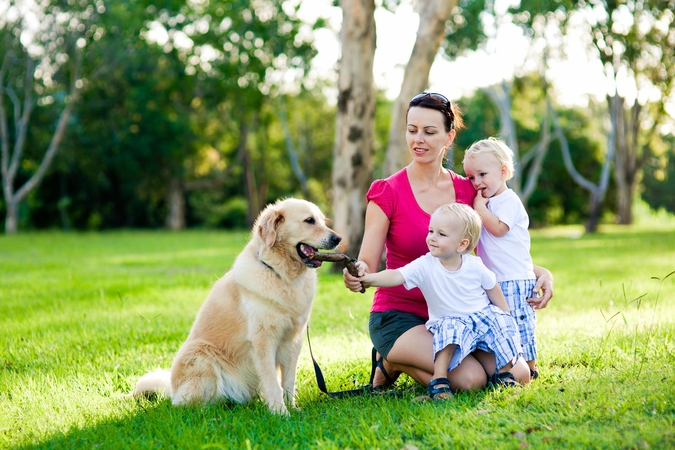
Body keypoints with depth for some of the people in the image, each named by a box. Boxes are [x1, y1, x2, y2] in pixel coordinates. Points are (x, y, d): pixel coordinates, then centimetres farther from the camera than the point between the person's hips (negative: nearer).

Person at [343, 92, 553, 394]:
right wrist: (356, 274, -36)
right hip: (400, 316, -5)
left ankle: (408, 361, 11)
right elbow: (367, 263, -12)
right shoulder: (388, 192, -9)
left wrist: (540, 272, -5)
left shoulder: (467, 191, 4)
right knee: (469, 378, -25)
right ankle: (391, 362, 3)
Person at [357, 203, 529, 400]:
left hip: (483, 316, 2)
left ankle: (504, 372, 10)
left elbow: (493, 290, 4)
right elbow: (396, 276, -31)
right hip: (450, 322, -2)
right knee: (449, 329, -35)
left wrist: (506, 320, 8)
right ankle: (439, 380, -29)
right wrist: (368, 278, -48)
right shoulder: (424, 266, -17)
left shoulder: (475, 266, -11)